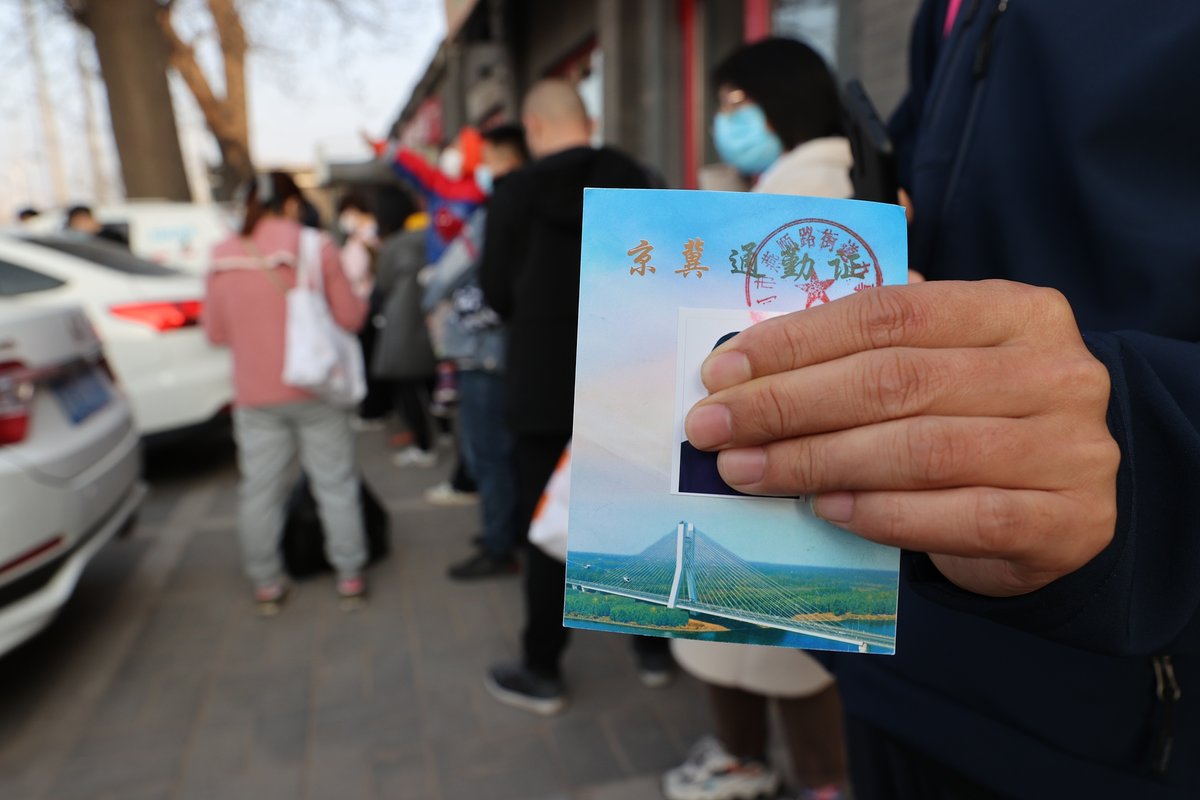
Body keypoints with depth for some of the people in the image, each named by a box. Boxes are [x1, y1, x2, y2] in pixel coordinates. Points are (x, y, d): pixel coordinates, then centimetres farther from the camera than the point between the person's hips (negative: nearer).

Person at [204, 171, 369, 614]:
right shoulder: (316, 248, -8)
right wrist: (362, 295, 15)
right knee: (335, 484, 9)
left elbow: (215, 331, 8)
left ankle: (266, 584, 21)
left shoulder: (222, 259, 1)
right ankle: (350, 576, 17)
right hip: (315, 390, -2)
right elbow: (349, 316, -5)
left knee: (259, 492, 11)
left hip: (255, 396, 2)